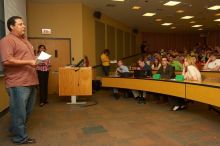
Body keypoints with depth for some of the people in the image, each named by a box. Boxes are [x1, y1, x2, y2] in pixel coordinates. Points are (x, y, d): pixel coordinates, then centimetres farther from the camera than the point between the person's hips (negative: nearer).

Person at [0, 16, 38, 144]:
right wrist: (29, 62, -21)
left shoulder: (24, 40, 21)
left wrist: (37, 59, 13)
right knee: (19, 112, 2)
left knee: (27, 111, 19)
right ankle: (20, 138, 17)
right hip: (18, 83, -9)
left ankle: (16, 130, 39)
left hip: (30, 81, 10)